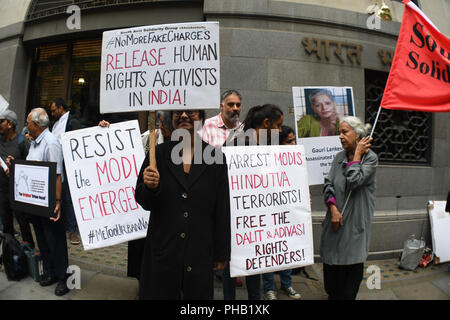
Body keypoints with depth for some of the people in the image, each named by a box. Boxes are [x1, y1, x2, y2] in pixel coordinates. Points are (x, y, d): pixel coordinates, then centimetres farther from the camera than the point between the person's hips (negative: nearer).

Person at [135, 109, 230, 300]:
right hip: (162, 250, 1)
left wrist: (222, 254, 4)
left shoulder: (215, 157, -3)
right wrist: (150, 187, -20)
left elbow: (222, 211, 1)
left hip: (200, 253, 0)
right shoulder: (158, 153, -1)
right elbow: (143, 203, 2)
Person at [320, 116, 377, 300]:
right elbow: (328, 183, 2)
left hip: (355, 222, -4)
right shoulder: (339, 157, 8)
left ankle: (347, 296, 27)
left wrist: (357, 154, -12)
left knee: (352, 264, 7)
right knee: (332, 261, 13)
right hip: (336, 220, 5)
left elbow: (354, 181, -22)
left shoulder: (370, 157, -7)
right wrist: (333, 208, -12)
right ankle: (332, 294, 33)